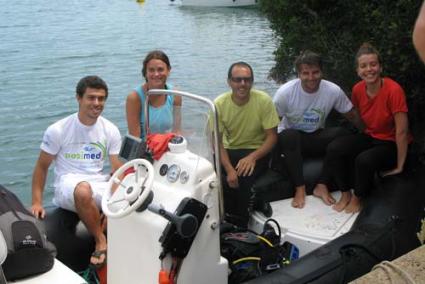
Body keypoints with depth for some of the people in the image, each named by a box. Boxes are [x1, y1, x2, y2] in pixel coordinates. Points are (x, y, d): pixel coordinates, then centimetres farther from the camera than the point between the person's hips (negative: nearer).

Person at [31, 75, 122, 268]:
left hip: (99, 185, 3)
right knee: (83, 190, -40)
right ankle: (101, 241, -18)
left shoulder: (110, 131, 4)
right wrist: (37, 202, -6)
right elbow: (42, 167, 3)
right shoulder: (58, 130, -4)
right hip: (68, 184, -3)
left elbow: (118, 172, 1)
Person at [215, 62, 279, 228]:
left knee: (244, 177, -30)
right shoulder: (220, 104, -9)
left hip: (257, 151, -2)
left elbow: (272, 137, -10)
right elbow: (217, 141, -8)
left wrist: (252, 157, -26)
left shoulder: (264, 100, -14)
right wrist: (229, 169, -22)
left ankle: (241, 227, -7)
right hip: (230, 151, 2)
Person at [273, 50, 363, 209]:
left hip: (317, 139, 2)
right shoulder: (285, 92, -18)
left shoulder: (333, 91, -14)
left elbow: (352, 116, -2)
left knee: (342, 134, -25)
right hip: (291, 140, -2)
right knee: (288, 136, -36)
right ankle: (300, 188, -24)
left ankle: (322, 186, -17)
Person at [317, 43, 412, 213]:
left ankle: (357, 198, -4)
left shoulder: (393, 90, -25)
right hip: (370, 137, 5)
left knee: (364, 160, -33)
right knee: (334, 148, -19)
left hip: (392, 144, -5)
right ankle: (346, 194, -1)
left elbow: (402, 132, -22)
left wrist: (399, 167, -17)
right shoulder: (358, 89, -7)